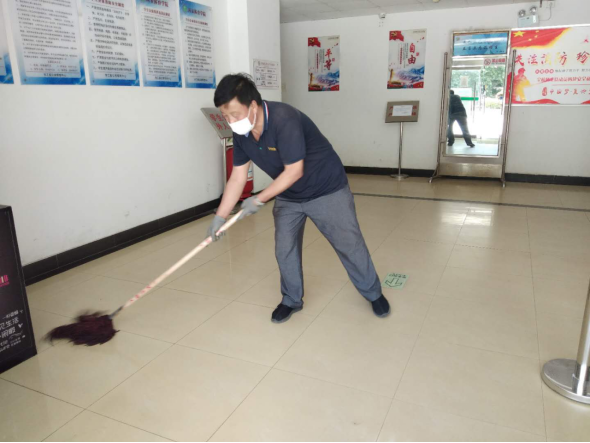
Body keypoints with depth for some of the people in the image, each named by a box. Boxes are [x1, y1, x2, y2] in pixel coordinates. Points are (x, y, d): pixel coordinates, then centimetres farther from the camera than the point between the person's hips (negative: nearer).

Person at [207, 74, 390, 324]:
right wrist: (220, 216, -7)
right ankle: (292, 300, 28)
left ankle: (373, 293, 26)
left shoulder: (285, 120, -33)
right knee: (285, 249, 7)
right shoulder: (241, 133, -10)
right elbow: (238, 177, -4)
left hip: (327, 191, -6)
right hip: (287, 197, 6)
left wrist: (259, 200, -25)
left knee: (349, 244, 5)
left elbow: (294, 171, -31)